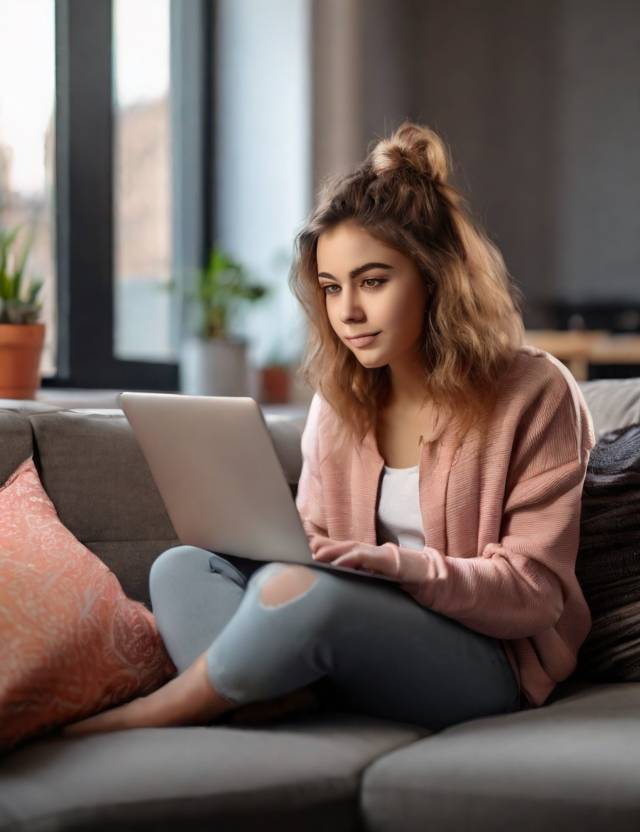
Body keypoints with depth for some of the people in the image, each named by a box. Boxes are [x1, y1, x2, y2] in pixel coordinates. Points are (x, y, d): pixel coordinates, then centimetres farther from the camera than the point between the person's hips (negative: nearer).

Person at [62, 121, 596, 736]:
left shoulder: (535, 394, -7)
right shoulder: (339, 396, 10)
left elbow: (536, 593, -10)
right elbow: (312, 537, 15)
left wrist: (401, 565, -25)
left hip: (486, 660, -6)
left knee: (302, 588, -34)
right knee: (182, 568, -14)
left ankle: (146, 718, -14)